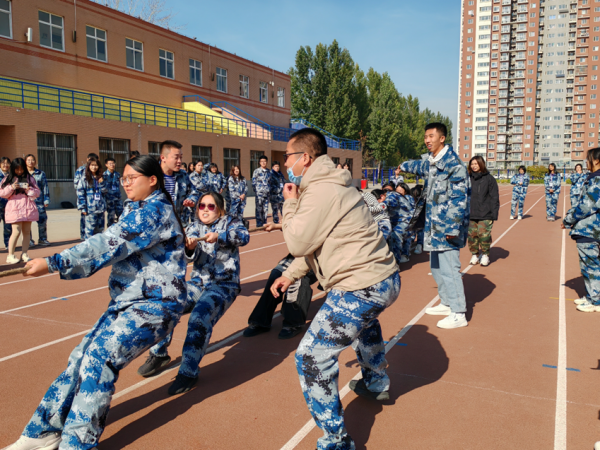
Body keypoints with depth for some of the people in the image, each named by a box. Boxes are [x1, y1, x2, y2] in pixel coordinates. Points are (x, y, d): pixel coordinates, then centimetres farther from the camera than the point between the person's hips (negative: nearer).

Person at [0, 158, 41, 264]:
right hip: (15, 208, -3)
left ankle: (24, 254, 12)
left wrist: (29, 189, -11)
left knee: (27, 231, 4)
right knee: (16, 231, -9)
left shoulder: (29, 178, 10)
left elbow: (38, 192, 7)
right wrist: (11, 187, -12)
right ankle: (10, 255, -2)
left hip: (28, 208, 3)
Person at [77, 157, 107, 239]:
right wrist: (83, 208, -11)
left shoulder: (101, 179, 13)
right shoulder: (84, 180, -1)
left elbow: (104, 192, 10)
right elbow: (80, 194, -5)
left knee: (100, 231, 9)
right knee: (90, 231, -6)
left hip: (100, 209, 5)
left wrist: (102, 183, -6)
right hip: (90, 210, -5)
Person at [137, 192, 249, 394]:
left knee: (200, 317, -30)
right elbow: (191, 256, -8)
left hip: (225, 285, -5)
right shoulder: (194, 227, 8)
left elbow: (244, 236, -20)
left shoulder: (228, 222, 1)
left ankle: (189, 372, -19)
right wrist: (189, 248, -32)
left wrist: (219, 236, -36)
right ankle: (159, 354, 10)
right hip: (197, 283, 5)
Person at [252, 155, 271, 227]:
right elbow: (253, 182, -1)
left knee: (266, 209, 7)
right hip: (259, 193, -5)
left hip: (266, 193, 5)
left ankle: (264, 223, 15)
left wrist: (268, 190, 13)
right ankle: (259, 224, -2)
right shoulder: (257, 171, -2)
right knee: (259, 209, -6)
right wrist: (256, 191, -5)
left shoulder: (269, 171, 13)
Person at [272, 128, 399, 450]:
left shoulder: (321, 191, -17)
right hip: (384, 279, 11)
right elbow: (314, 243, 21)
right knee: (363, 321, 40)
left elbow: (297, 244, -14)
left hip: (362, 288, -11)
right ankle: (377, 384, 59)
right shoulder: (325, 184, 16)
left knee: (312, 357, -7)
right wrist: (290, 275, 17)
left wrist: (290, 205, -1)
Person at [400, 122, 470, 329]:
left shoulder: (453, 164, -14)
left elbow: (458, 198, -19)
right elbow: (420, 167, 40)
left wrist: (453, 227, -23)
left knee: (449, 268, -9)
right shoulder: (430, 162, 13)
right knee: (436, 266, 16)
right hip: (434, 225, 9)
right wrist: (404, 166, 58)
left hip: (447, 226, -9)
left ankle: (458, 314, 0)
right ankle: (447, 303, 31)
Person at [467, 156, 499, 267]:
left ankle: (485, 255, 11)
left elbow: (494, 198, 0)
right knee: (471, 235, 4)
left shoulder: (489, 179, 0)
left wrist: (494, 215, -6)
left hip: (485, 214, -3)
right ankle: (474, 255, 19)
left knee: (484, 235, -7)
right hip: (471, 214, 3)